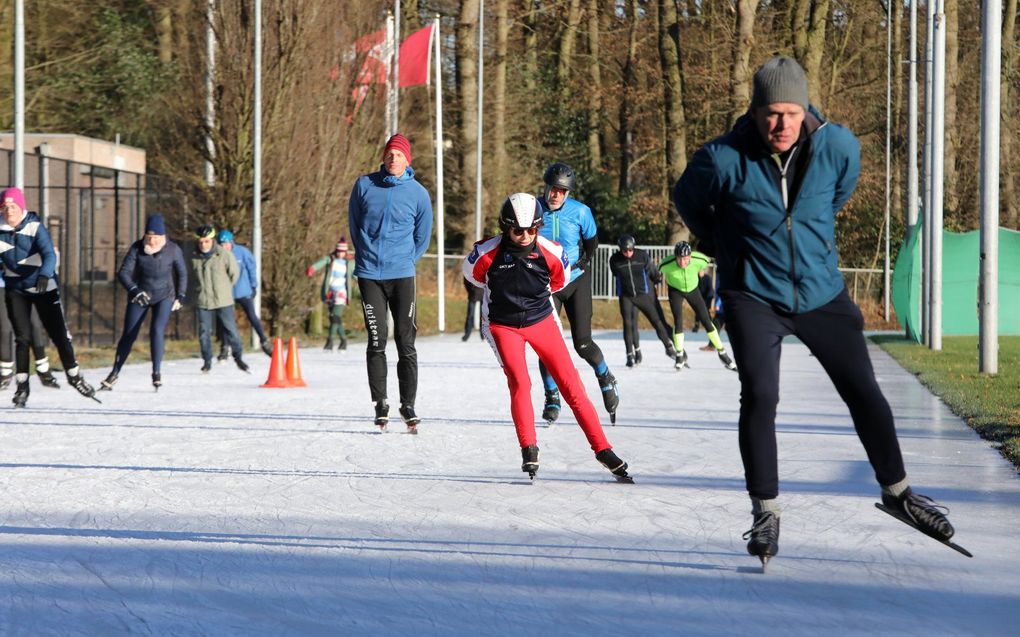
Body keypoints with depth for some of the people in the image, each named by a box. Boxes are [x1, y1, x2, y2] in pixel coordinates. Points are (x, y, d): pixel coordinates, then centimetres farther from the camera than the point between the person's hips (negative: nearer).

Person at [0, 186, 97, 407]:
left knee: (59, 334, 0)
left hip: (43, 287, -3)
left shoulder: (35, 227, -16)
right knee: (22, 337, -1)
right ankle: (22, 385, 8)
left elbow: (49, 255, -28)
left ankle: (74, 376, 18)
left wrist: (44, 275, -45)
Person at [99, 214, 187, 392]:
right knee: (128, 335, 4)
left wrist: (180, 296, 3)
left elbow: (182, 273, 3)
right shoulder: (137, 248, -16)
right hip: (139, 296, 1)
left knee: (157, 331, -21)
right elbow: (123, 273, -18)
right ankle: (115, 373, 17)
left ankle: (156, 373, -14)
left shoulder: (173, 250, -13)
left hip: (164, 297, -1)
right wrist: (134, 291, -33)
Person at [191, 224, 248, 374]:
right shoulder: (195, 258, 2)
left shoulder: (224, 255, -9)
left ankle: (238, 358, 13)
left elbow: (234, 273, 3)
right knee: (204, 332, 3)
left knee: (231, 330, 0)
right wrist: (202, 289, 12)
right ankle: (207, 361, 15)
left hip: (223, 301, -3)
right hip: (203, 302, 3)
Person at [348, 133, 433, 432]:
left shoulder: (418, 193, 0)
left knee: (406, 343, -1)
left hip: (402, 275, 0)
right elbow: (354, 224, 15)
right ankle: (380, 403, 7)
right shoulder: (365, 185, 1)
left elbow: (422, 237, 13)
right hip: (369, 275, 0)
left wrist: (405, 261, 9)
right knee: (377, 342, -1)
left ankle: (408, 405, 5)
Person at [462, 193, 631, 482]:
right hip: (503, 325, -1)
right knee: (519, 382, -21)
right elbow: (472, 274, 4)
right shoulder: (486, 253, -19)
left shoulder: (551, 253, -15)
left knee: (570, 383, -3)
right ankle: (529, 450, -9)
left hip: (542, 320, 2)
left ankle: (602, 449, 2)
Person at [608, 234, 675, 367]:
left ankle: (669, 347, 24)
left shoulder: (642, 255, -16)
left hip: (645, 294, 0)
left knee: (658, 321, 3)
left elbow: (652, 271, 2)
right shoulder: (615, 260, -13)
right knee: (628, 324, -11)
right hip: (626, 296, 0)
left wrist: (658, 278, 16)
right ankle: (631, 354, -1)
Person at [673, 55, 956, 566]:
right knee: (759, 397, -16)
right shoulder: (723, 160, -19)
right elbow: (687, 199, 3)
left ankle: (896, 490, 26)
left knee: (863, 392, 7)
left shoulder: (838, 146, -11)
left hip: (821, 293, 3)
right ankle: (766, 511, -2)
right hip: (753, 297, -3)